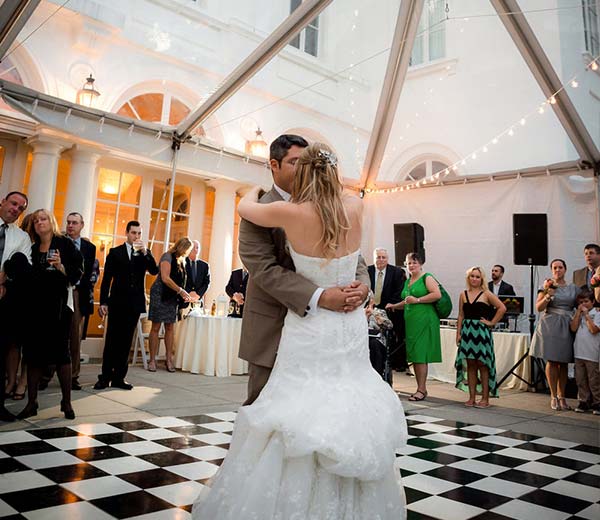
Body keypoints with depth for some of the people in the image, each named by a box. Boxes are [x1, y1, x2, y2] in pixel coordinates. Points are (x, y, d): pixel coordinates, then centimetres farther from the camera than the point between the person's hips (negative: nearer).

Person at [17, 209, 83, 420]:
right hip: (35, 305, 4)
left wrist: (60, 267, -21)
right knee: (33, 352, 4)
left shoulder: (65, 244, 1)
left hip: (58, 305, -4)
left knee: (61, 351, -1)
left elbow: (77, 273, -5)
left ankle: (66, 402, 7)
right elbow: (26, 276, 15)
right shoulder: (32, 249, 15)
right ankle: (31, 403, 13)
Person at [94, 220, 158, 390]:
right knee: (112, 341, 1)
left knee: (125, 342, 6)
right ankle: (105, 377, 8)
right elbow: (106, 279, 2)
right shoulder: (115, 252, 4)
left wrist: (145, 252, -16)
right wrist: (103, 302, -4)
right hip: (117, 303, -2)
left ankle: (118, 378, 13)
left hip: (135, 304, 2)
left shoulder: (145, 254, 9)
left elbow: (154, 271, -6)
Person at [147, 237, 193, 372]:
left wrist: (184, 294, 0)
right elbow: (165, 278, -19)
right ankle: (152, 360, 3)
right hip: (160, 294, -7)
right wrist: (181, 291, -17)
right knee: (156, 327, -2)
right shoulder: (168, 257, -10)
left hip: (172, 297, 7)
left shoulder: (182, 261, 13)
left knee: (170, 327, 4)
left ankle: (168, 359, 9)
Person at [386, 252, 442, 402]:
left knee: (420, 355, -8)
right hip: (410, 321, 8)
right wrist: (394, 306, 16)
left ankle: (421, 389, -3)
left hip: (424, 320, -8)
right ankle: (421, 389, 15)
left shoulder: (427, 278, -3)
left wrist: (417, 300, -15)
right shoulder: (407, 282, 20)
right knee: (413, 356, 7)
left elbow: (437, 294, -15)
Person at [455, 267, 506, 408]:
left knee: (482, 364, 0)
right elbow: (461, 316, 10)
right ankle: (472, 398, 13)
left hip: (481, 331, -4)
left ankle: (485, 399, 7)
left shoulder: (486, 294, 0)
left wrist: (492, 322, -7)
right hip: (467, 331, 4)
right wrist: (458, 333, 4)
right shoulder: (463, 295, 11)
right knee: (470, 365, 6)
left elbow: (502, 308, -6)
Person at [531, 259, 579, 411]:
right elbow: (538, 308, -2)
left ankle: (561, 396, 11)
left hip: (567, 328, 2)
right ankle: (553, 396, 4)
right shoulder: (547, 286, 5)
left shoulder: (573, 288, 12)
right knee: (552, 361, -5)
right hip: (550, 326, -2)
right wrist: (548, 296, -17)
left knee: (563, 363, 3)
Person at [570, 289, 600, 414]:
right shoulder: (578, 314, 11)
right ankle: (584, 402, 18)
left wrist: (586, 314, -10)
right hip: (579, 352, 5)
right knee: (580, 379, 9)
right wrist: (578, 313, -4)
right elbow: (573, 328, -3)